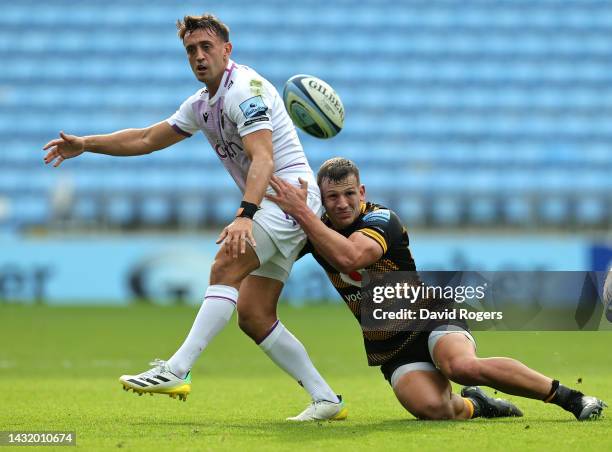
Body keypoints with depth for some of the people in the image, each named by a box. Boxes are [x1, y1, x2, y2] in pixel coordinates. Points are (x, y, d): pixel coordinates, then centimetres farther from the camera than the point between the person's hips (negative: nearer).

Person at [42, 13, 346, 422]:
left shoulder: (245, 89, -14)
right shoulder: (201, 105, 16)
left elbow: (262, 157, -28)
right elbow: (148, 138, 26)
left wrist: (245, 215, -41)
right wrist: (85, 144, 21)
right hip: (267, 205, 10)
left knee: (226, 265, -27)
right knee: (253, 316, 2)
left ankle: (177, 371, -34)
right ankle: (327, 400, 5)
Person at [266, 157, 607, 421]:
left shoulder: (381, 219, -18)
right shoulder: (317, 230, 0)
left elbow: (348, 257, -38)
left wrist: (301, 212, -36)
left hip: (431, 319, -4)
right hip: (391, 350, 4)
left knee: (464, 366, -39)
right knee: (433, 409, -28)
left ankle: (569, 396, -22)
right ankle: (474, 405, 10)